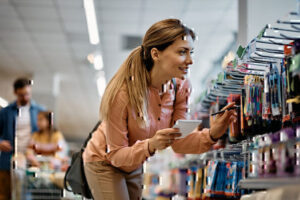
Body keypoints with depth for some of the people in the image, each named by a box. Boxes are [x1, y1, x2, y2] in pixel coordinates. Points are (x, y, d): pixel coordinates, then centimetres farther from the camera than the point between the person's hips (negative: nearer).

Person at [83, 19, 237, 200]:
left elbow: (177, 141, -12)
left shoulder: (180, 86, -15)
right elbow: (115, 155, -25)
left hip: (134, 166, 6)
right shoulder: (121, 93, -32)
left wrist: (211, 134, -29)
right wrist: (150, 146, -43)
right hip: (104, 164, -5)